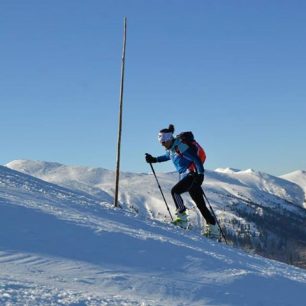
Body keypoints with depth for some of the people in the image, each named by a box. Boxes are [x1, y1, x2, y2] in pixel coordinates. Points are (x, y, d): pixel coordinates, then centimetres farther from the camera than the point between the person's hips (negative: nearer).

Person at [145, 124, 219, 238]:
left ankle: (182, 216, -14)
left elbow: (196, 159, -21)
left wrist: (200, 174, -29)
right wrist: (154, 159, 26)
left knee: (175, 191, -21)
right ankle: (212, 226, 10)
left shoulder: (181, 147, -17)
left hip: (192, 174, -9)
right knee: (200, 203, 7)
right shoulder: (171, 148, 10)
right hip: (184, 176, 9)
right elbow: (167, 156, 34)